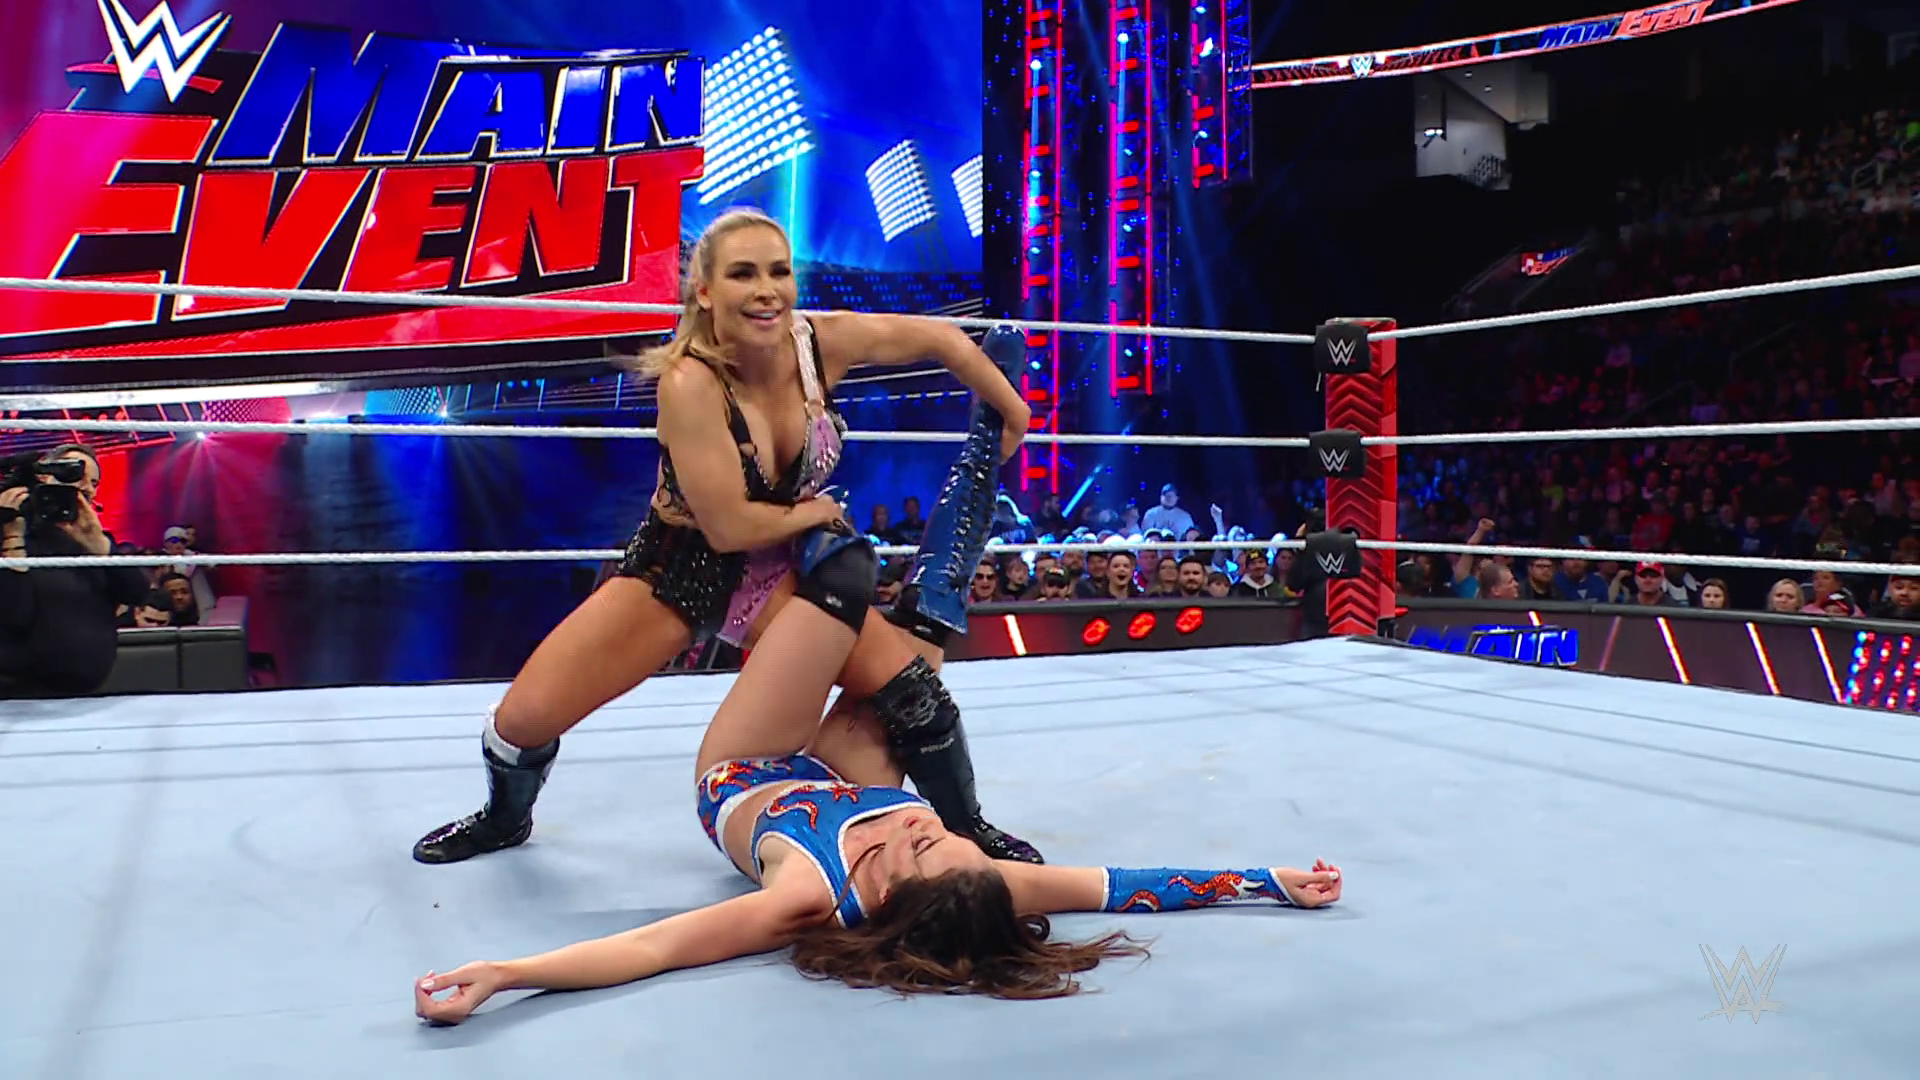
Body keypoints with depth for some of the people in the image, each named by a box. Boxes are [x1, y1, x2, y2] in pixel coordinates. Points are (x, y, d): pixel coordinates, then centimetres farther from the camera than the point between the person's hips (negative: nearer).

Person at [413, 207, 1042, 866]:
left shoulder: (822, 343, -17)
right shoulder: (690, 380, -30)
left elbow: (942, 339, -1)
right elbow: (729, 526, -28)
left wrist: (1014, 418, 9)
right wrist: (814, 511, -11)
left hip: (776, 573, 3)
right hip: (676, 568, -3)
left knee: (911, 684, -14)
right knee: (524, 718, -7)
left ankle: (969, 831, 15)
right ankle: (506, 820, 31)